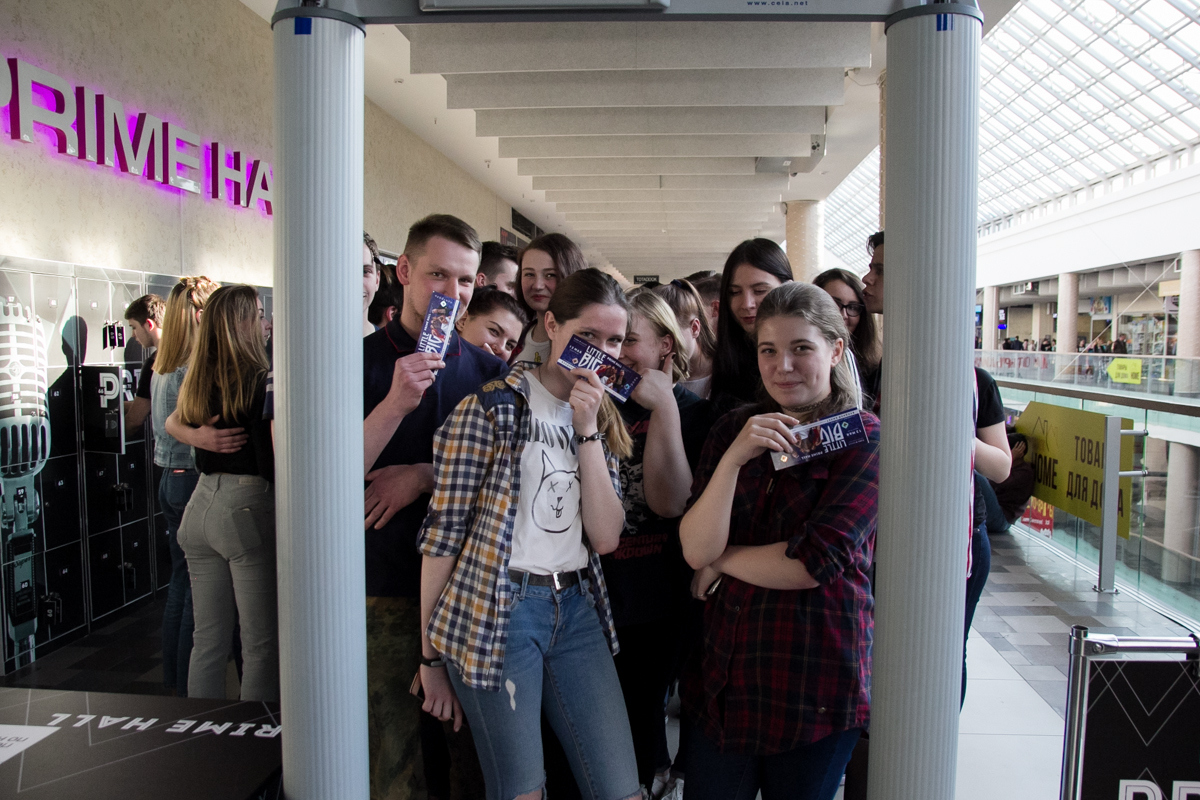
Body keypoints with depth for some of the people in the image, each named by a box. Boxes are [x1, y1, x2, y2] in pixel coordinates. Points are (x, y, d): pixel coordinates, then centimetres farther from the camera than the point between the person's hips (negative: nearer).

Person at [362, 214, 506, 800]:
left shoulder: (489, 370, 6)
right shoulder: (362, 362, -3)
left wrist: (425, 476, -10)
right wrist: (394, 404, -23)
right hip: (387, 586, -2)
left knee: (474, 745, 14)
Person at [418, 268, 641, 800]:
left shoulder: (603, 420, 11)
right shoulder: (489, 408, -8)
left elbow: (605, 538, 0)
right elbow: (444, 531, -7)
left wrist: (587, 431, -7)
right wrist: (431, 654, -4)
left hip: (577, 610, 6)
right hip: (495, 612, -5)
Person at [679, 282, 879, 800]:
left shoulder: (865, 439, -8)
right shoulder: (734, 428, 4)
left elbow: (813, 563, -18)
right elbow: (695, 549, -7)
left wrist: (720, 561, -6)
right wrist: (734, 457, -19)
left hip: (816, 687, -3)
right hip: (726, 674, 4)